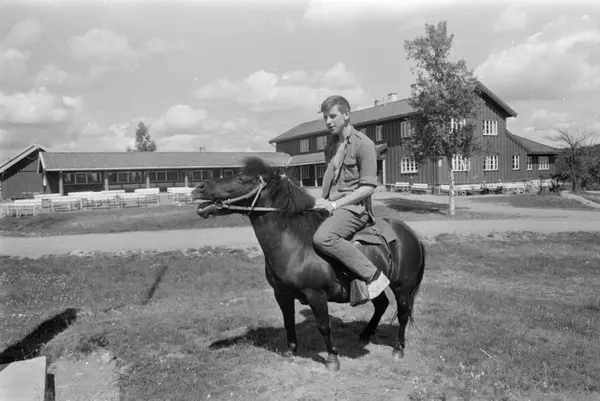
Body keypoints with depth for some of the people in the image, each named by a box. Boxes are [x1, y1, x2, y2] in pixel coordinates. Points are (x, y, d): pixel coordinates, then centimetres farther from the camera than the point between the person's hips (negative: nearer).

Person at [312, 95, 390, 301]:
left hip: (354, 207, -9)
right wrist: (323, 201, 11)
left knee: (322, 238, -33)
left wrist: (334, 204, -19)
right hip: (330, 206, 9)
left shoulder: (364, 144, -9)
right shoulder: (331, 142, 15)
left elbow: (368, 187, -14)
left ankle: (373, 275, -22)